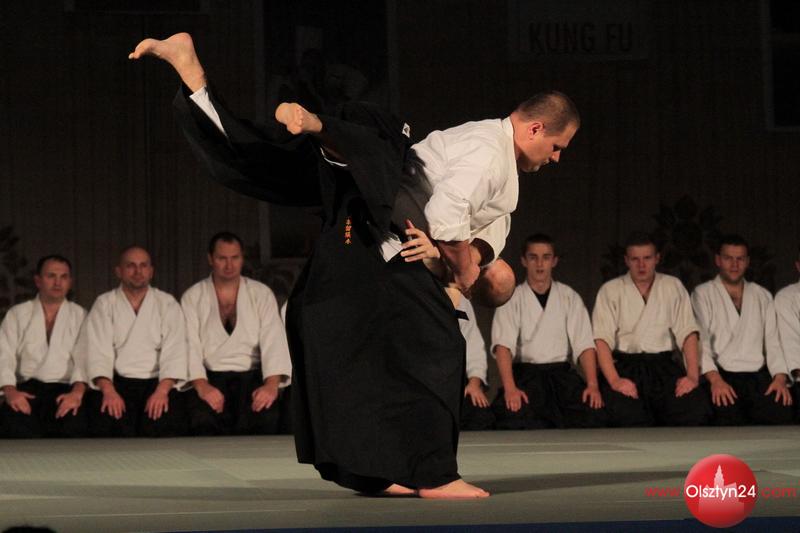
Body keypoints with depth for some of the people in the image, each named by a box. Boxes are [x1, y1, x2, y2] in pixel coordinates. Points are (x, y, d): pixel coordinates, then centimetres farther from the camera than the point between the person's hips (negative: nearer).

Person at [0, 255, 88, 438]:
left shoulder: (80, 316, 13)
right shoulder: (17, 314, 15)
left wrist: (78, 391, -20)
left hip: (65, 390, 0)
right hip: (26, 389, 0)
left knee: (74, 423, -34)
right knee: (16, 426, -34)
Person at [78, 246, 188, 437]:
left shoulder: (167, 304, 11)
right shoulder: (104, 304, 9)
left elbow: (174, 352, 0)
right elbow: (98, 351, -2)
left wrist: (162, 391, -18)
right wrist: (109, 391, -20)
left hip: (157, 381, 0)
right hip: (116, 381, 0)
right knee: (107, 419, -31)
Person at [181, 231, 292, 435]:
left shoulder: (261, 294, 9)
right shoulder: (192, 297, 8)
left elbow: (274, 341, -2)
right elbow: (190, 345, -3)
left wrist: (272, 384, -20)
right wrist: (201, 385, -22)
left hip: (252, 376, 1)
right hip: (209, 378, 0)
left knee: (266, 418, -32)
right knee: (202, 418, -33)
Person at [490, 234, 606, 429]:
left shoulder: (569, 297, 12)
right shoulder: (512, 299, 6)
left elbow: (585, 345, 4)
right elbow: (503, 346, -8)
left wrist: (593, 385, -13)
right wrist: (510, 388, -25)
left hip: (562, 371, 2)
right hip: (525, 372, -2)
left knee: (593, 411, -27)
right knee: (515, 416, -34)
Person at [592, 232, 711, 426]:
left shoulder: (673, 287, 14)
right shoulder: (610, 290, 8)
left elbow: (688, 334, 6)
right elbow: (602, 340, -3)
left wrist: (692, 376, -11)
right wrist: (614, 381, -20)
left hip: (664, 365, 2)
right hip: (625, 366, -2)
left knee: (696, 411, -27)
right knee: (627, 416, -34)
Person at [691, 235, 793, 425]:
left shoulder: (763, 296, 22)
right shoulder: (703, 294, 9)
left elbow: (773, 342, 15)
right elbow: (699, 340, -2)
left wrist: (780, 378, -4)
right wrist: (715, 379, -17)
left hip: (759, 376, 3)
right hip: (721, 375, -3)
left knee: (781, 413, -27)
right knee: (729, 416, -33)